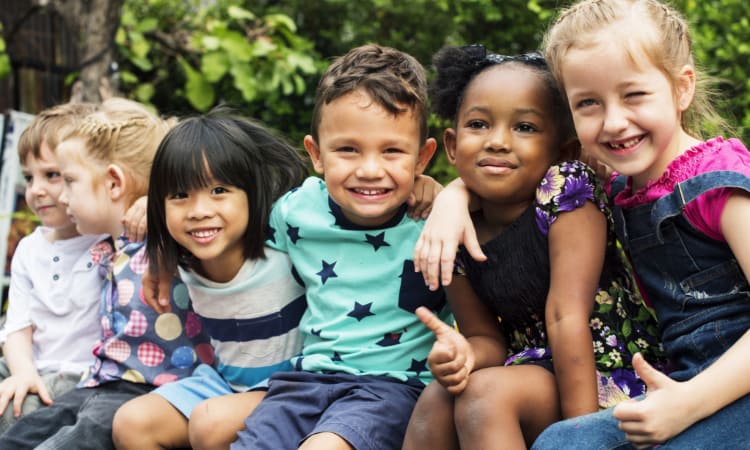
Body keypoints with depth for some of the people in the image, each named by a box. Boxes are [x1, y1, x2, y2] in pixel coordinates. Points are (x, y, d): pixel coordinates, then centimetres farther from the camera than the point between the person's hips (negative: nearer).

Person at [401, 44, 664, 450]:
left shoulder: (565, 192, -15)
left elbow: (567, 316, -21)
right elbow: (487, 338, 4)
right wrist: (465, 354, -21)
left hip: (611, 381, -5)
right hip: (535, 368, 5)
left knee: (486, 393, -26)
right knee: (436, 398, -18)